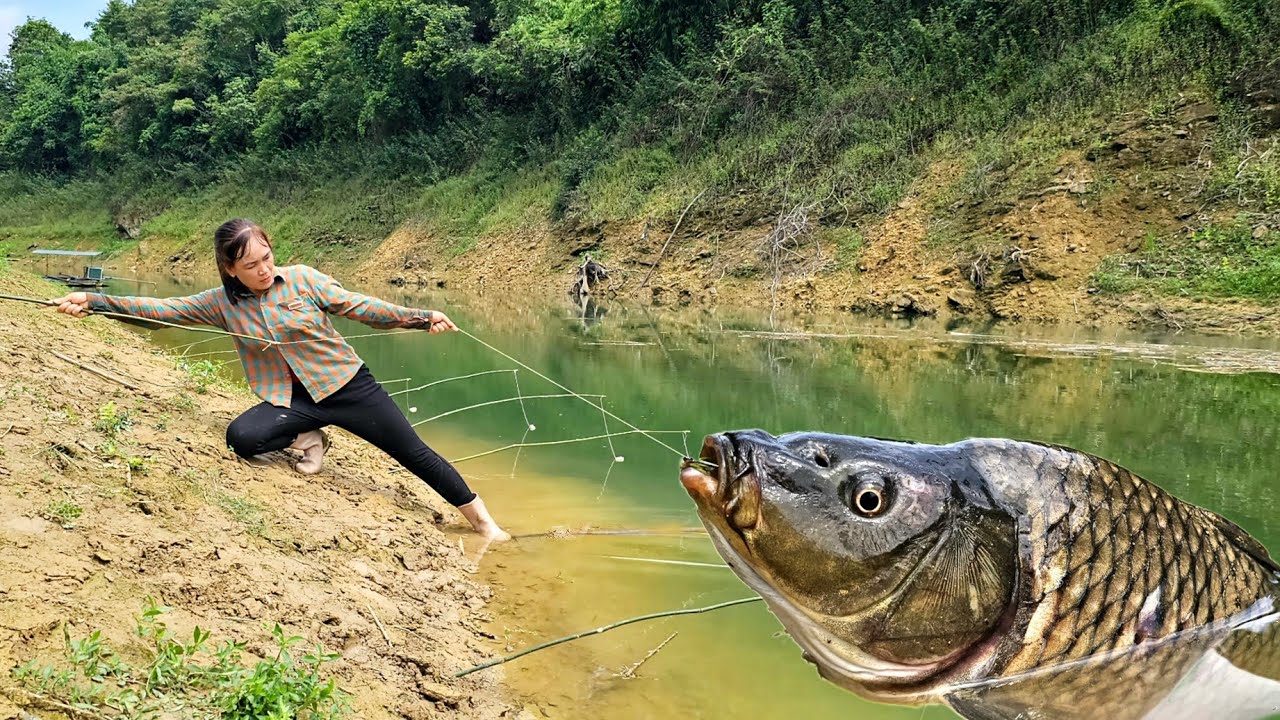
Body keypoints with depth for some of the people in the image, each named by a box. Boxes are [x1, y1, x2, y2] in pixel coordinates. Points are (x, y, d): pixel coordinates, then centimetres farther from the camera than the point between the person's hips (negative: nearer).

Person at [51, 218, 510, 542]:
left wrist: (418, 318, -20)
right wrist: (93, 301, -13)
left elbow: (359, 306, -9)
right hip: (293, 400, 2)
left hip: (347, 383, -2)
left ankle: (484, 523, 11)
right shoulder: (222, 304, -1)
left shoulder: (302, 278, -8)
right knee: (242, 437, -26)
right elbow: (161, 308, -3)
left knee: (415, 453, -4)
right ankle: (307, 440, 5)